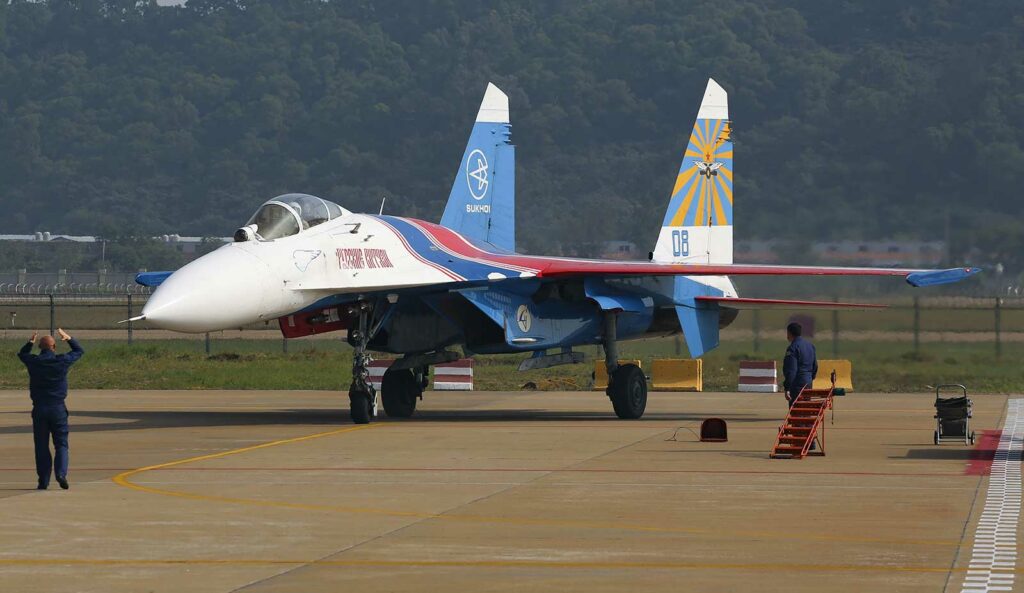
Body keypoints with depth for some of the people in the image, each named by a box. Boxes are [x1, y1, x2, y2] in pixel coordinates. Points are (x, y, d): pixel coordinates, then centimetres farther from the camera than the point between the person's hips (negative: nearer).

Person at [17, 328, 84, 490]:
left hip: (39, 409, 1)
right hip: (58, 408, -1)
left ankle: (43, 480, 6)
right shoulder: (62, 361, -5)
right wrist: (69, 338, 23)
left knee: (41, 446, 6)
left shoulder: (33, 362, -3)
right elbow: (79, 351, 13)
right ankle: (61, 473, -15)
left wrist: (31, 342, 31)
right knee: (61, 443, 5)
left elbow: (21, 354, 21)